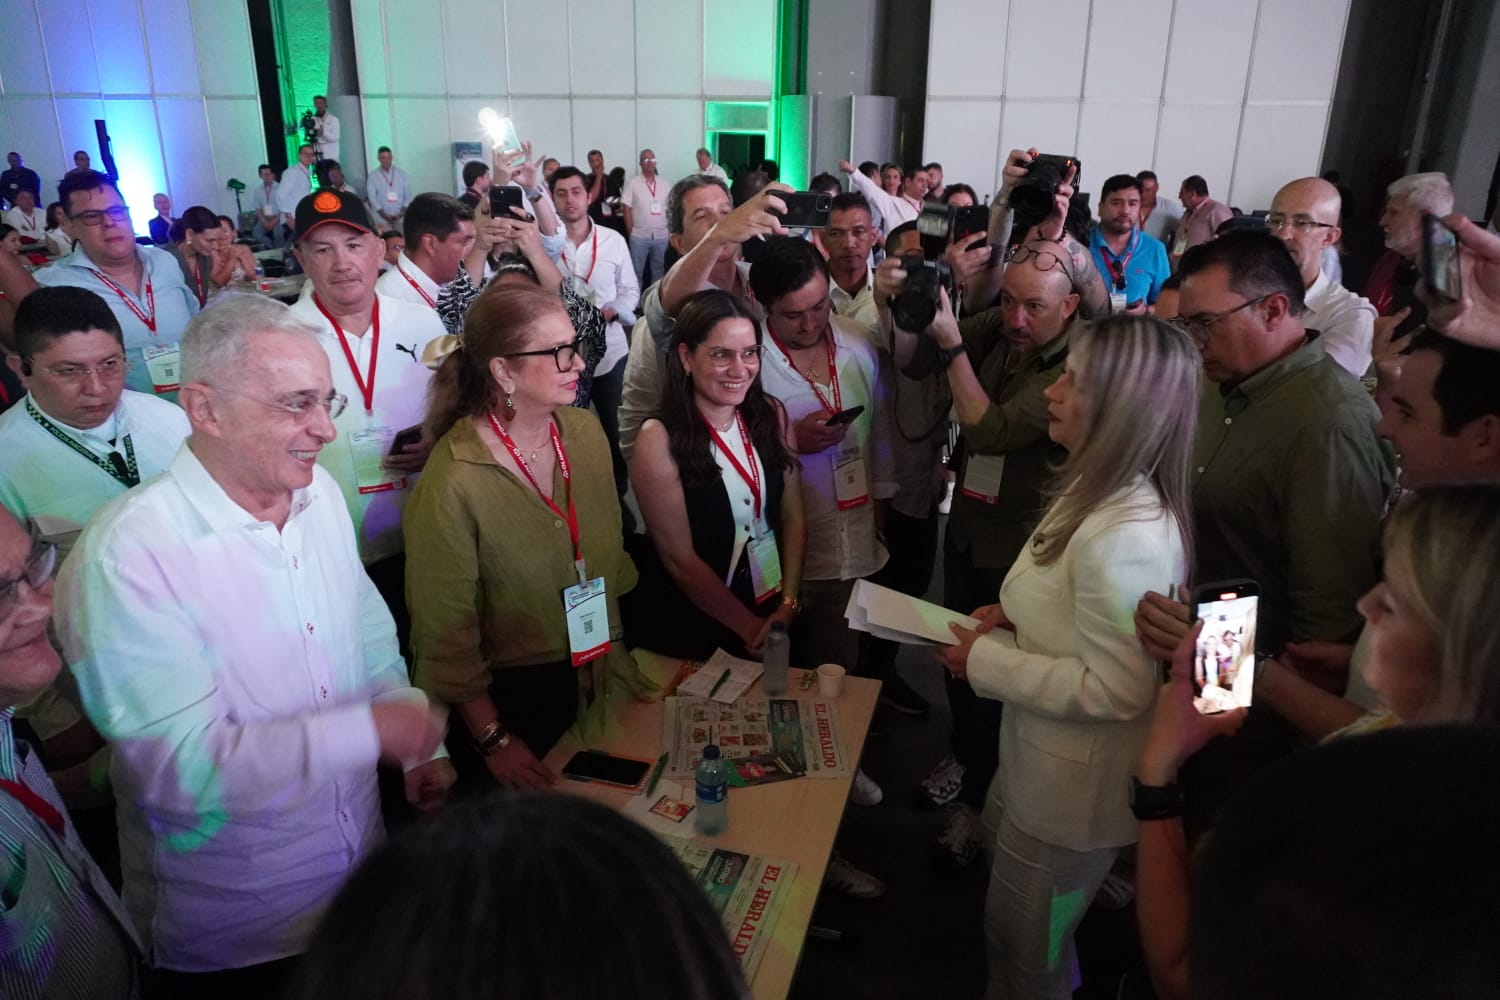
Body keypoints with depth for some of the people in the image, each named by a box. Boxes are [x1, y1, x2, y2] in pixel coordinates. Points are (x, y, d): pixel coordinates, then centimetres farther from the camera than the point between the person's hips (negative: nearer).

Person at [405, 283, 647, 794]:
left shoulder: (586, 431, -5)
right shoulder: (452, 482, -25)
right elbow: (445, 631, -17)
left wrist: (616, 649, 8)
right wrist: (493, 741, -13)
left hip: (598, 682, 6)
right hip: (512, 696, -5)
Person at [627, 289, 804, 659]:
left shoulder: (771, 414, -5)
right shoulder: (659, 439, -20)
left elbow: (793, 518, 0)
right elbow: (679, 559, -17)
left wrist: (787, 607, -8)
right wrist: (750, 627, -11)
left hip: (776, 615, 5)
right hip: (693, 630, -4)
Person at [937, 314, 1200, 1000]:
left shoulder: (1127, 535, -33)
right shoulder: (1095, 490, -2)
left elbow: (1114, 691, -31)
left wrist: (986, 659, -23)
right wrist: (1015, 615, -3)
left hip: (1074, 784, -10)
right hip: (1039, 756, 10)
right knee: (997, 844, 33)